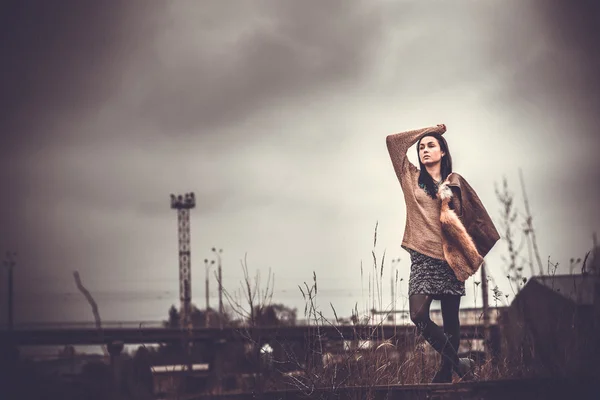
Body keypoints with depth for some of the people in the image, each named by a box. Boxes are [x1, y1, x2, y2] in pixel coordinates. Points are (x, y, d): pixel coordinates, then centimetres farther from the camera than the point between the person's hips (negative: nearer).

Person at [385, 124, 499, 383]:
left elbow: (469, 215, 13)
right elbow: (392, 141, 10)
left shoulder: (454, 181, 10)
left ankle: (446, 372, 11)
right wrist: (428, 130, 13)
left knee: (450, 319, 2)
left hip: (449, 256, 0)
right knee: (419, 316, -16)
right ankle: (457, 362, -4)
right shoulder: (411, 177, 12)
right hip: (422, 257, 0)